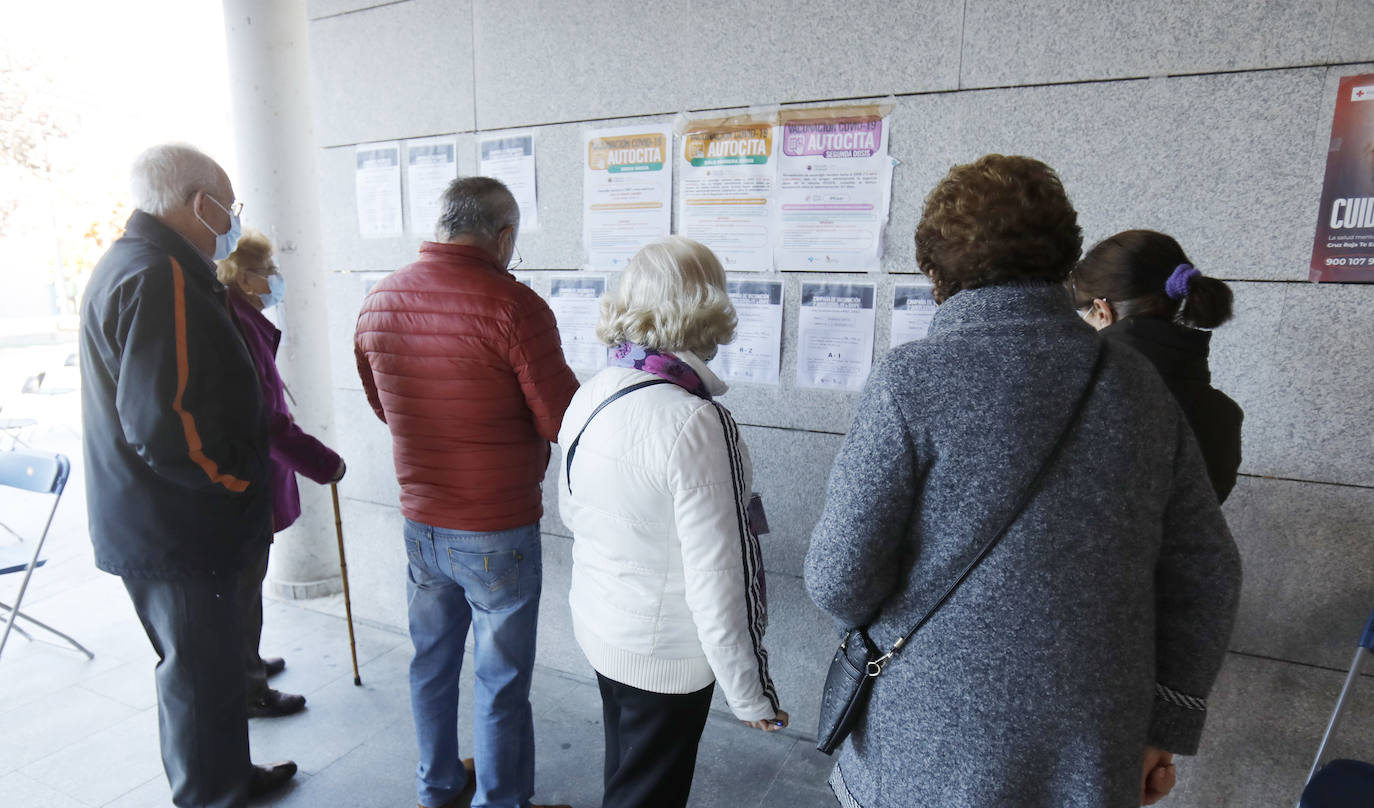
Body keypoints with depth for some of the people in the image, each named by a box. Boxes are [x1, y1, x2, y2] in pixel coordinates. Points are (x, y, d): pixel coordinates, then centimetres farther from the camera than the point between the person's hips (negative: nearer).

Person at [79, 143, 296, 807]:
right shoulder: (160, 279, -21)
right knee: (203, 678, 3)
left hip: (156, 523, 11)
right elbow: (163, 422, -29)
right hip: (176, 532, -11)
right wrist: (238, 483, -14)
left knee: (208, 666, 24)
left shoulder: (132, 266, 15)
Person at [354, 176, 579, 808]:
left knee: (432, 662, 23)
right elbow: (563, 420, -17)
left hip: (419, 521, 7)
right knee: (500, 681, 11)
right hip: (497, 531, -6)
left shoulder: (379, 299, 0)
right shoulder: (512, 305, -21)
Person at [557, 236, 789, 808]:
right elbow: (718, 580, -26)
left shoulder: (588, 397, -5)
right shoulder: (697, 424, -29)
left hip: (597, 625, 7)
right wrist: (751, 695, -12)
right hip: (665, 652, -7)